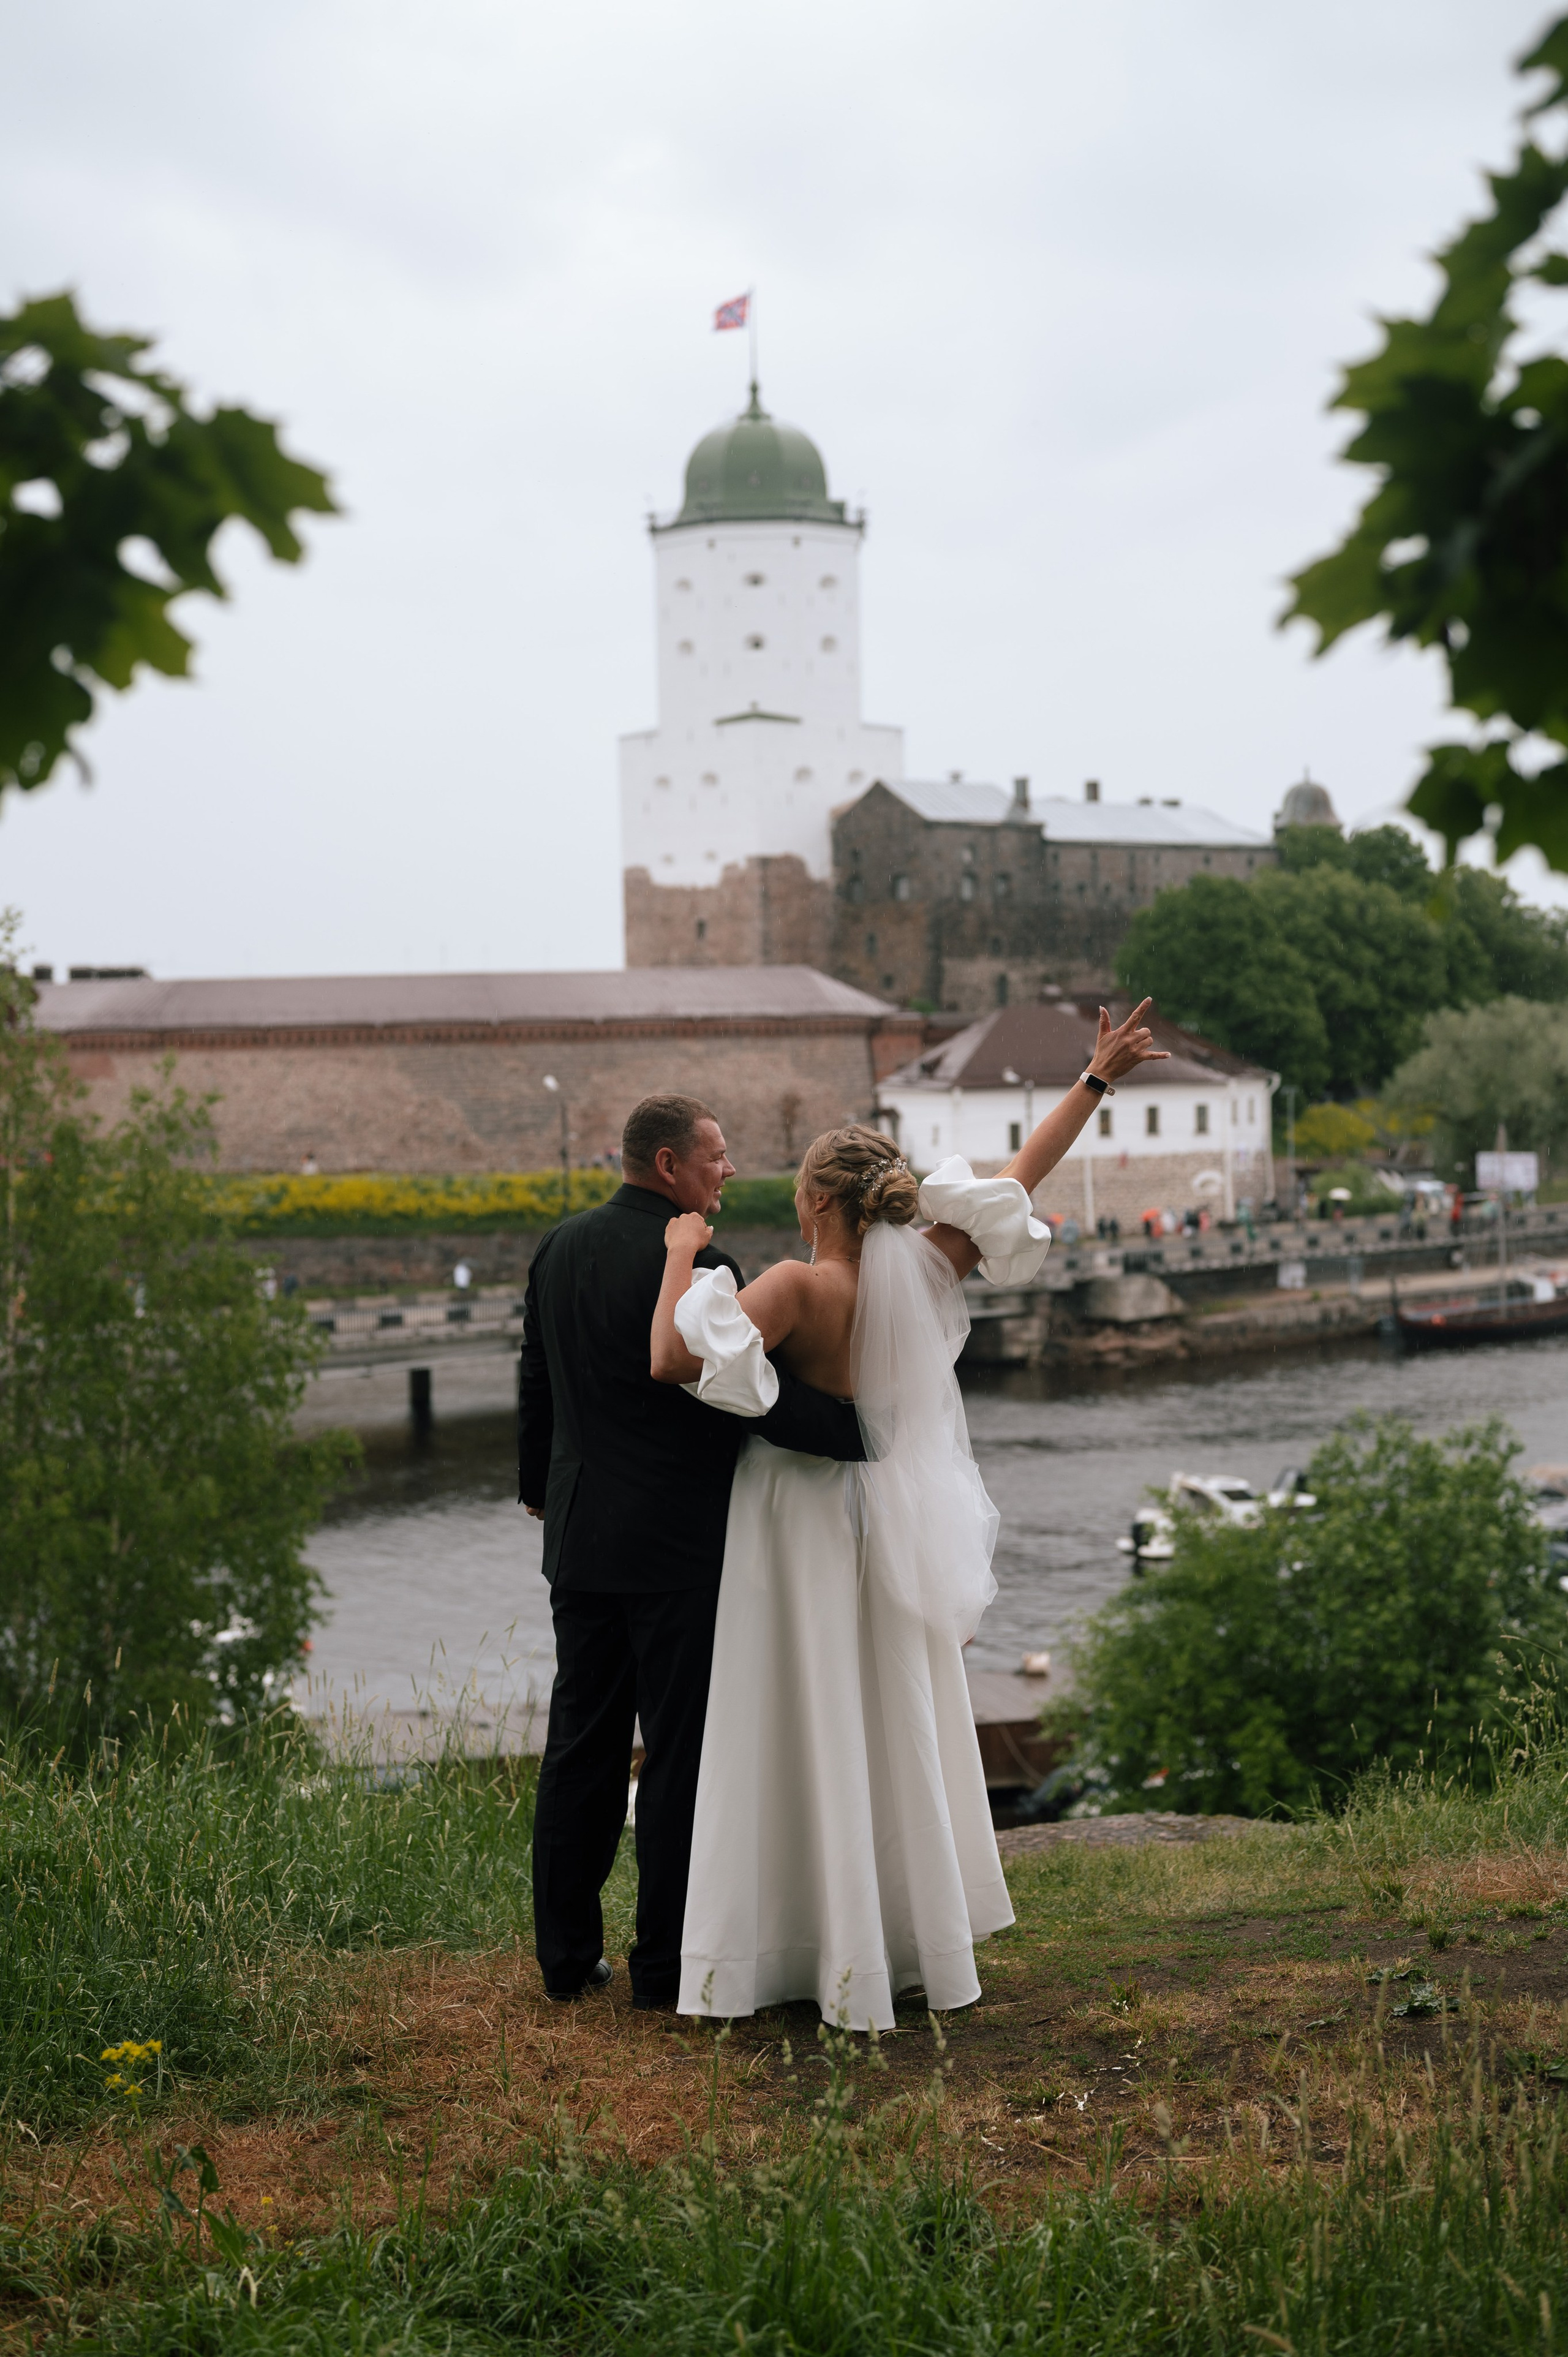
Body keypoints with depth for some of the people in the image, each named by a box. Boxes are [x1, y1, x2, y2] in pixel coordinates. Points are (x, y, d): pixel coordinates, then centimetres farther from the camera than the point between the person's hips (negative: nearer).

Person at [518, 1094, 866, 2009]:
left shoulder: (560, 1248, 8)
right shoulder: (691, 1261, -16)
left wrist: (541, 1490, 30)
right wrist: (869, 1430, -16)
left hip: (581, 1544, 7)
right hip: (678, 1549, -7)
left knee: (581, 1751, 13)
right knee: (680, 1756, 2)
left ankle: (568, 1955, 20)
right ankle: (667, 1963, 7)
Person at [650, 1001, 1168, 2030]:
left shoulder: (798, 1289, -22)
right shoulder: (917, 1270, -6)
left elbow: (672, 1359, -34)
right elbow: (1019, 1180, 2)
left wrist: (683, 1259, -20)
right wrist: (1096, 1082, 8)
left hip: (800, 1528, -6)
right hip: (889, 1524, 6)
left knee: (806, 1743, 2)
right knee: (897, 1733, 17)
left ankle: (831, 1955, 7)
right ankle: (916, 1938, 28)